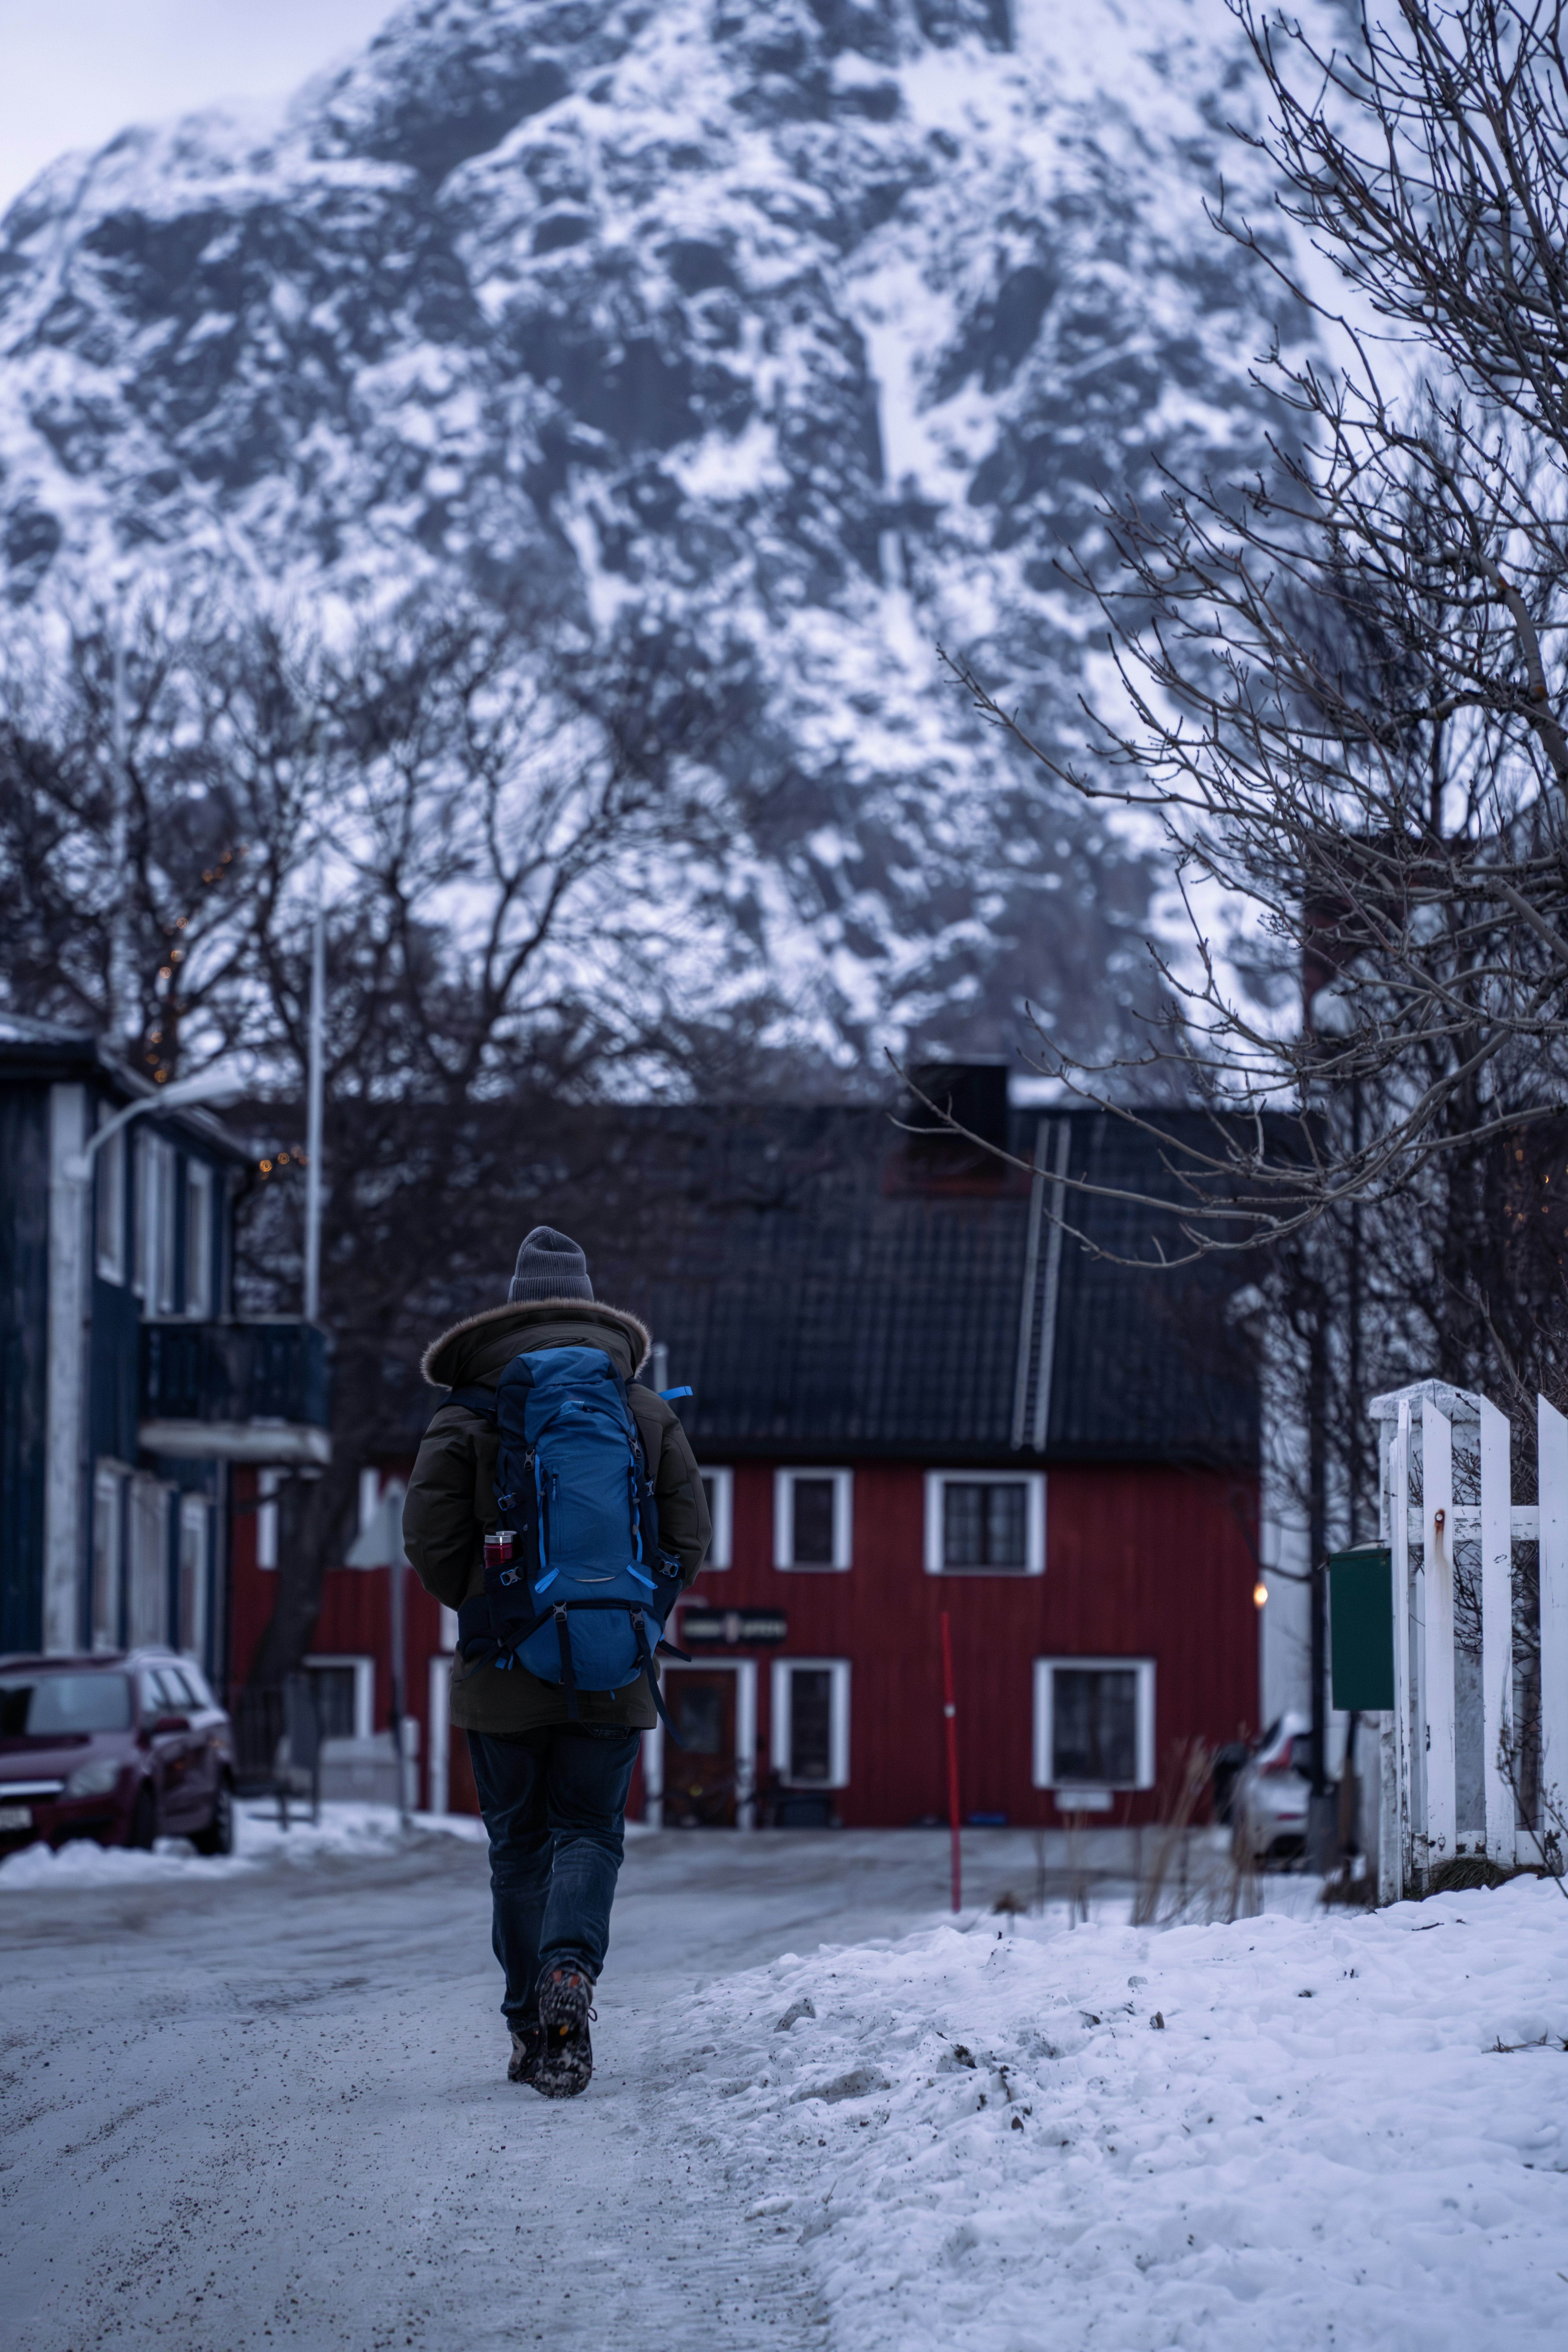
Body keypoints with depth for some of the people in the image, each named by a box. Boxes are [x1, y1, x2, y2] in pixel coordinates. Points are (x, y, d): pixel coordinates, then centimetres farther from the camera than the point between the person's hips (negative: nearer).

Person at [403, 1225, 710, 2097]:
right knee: (590, 1833, 7)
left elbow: (432, 1540, -6)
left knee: (518, 1844, 10)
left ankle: (532, 2028, 10)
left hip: (504, 1671, -1)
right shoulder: (649, 1414, 5)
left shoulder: (472, 1417, -2)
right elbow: (691, 1540, 4)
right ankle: (570, 1970, -21)